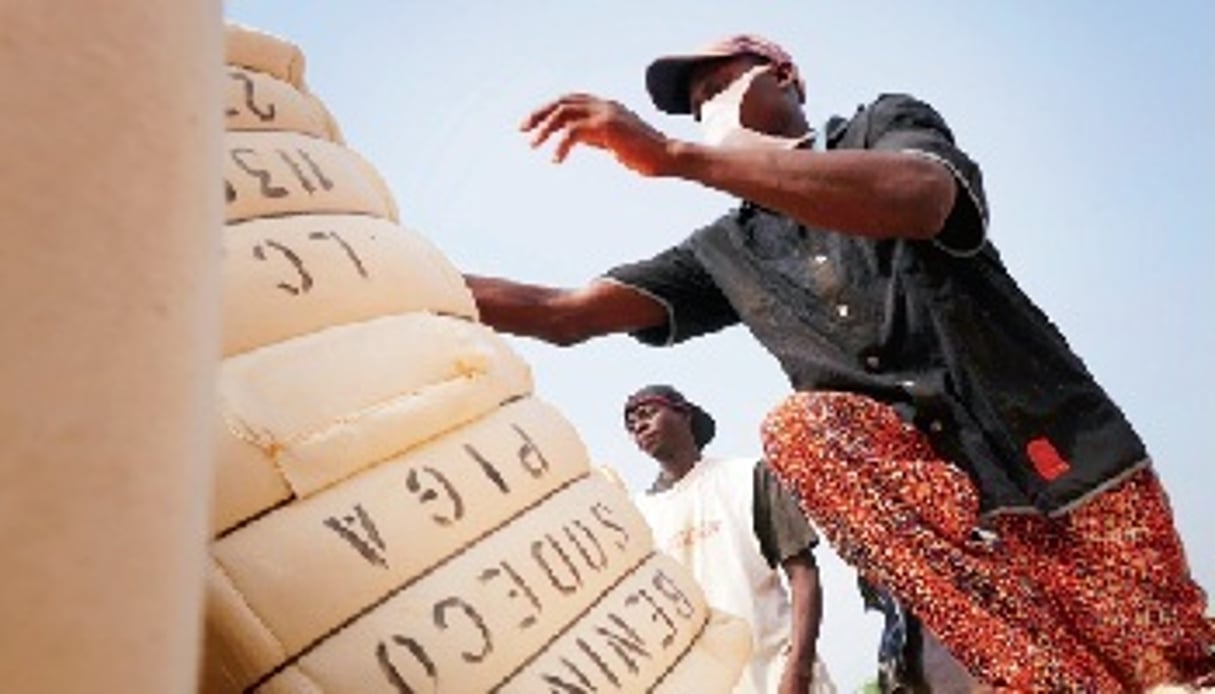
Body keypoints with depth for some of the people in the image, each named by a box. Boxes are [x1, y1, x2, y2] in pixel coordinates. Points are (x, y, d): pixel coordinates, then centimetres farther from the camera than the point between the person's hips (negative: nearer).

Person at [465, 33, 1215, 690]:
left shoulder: (887, 123, 2)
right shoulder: (728, 250, 13)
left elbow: (919, 198, -25)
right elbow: (564, 312, 6)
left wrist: (676, 156, -31)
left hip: (1069, 457, -2)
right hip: (935, 498, 3)